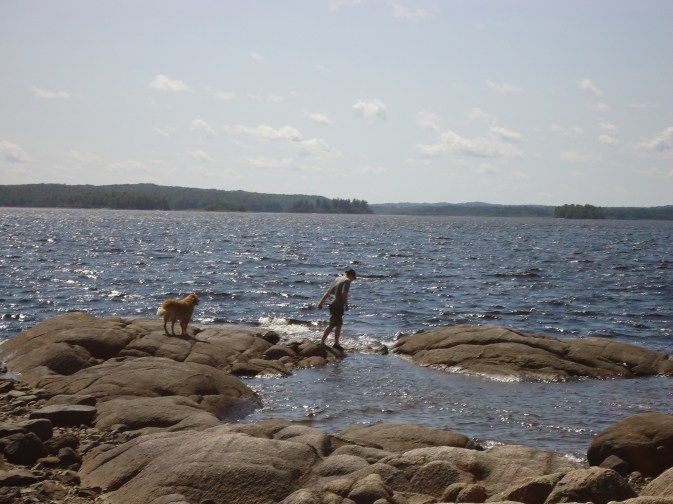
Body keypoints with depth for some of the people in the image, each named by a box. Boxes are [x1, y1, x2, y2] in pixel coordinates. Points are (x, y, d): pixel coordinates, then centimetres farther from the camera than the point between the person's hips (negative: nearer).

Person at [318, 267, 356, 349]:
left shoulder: (337, 279, 18)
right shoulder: (347, 281, -6)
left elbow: (327, 292, 18)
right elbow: (344, 293, -19)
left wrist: (321, 302, 19)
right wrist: (346, 305, -10)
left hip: (332, 304, 9)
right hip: (338, 305, -9)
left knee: (339, 324, 15)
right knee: (332, 324, -5)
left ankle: (336, 343, 17)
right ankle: (322, 342, -5)